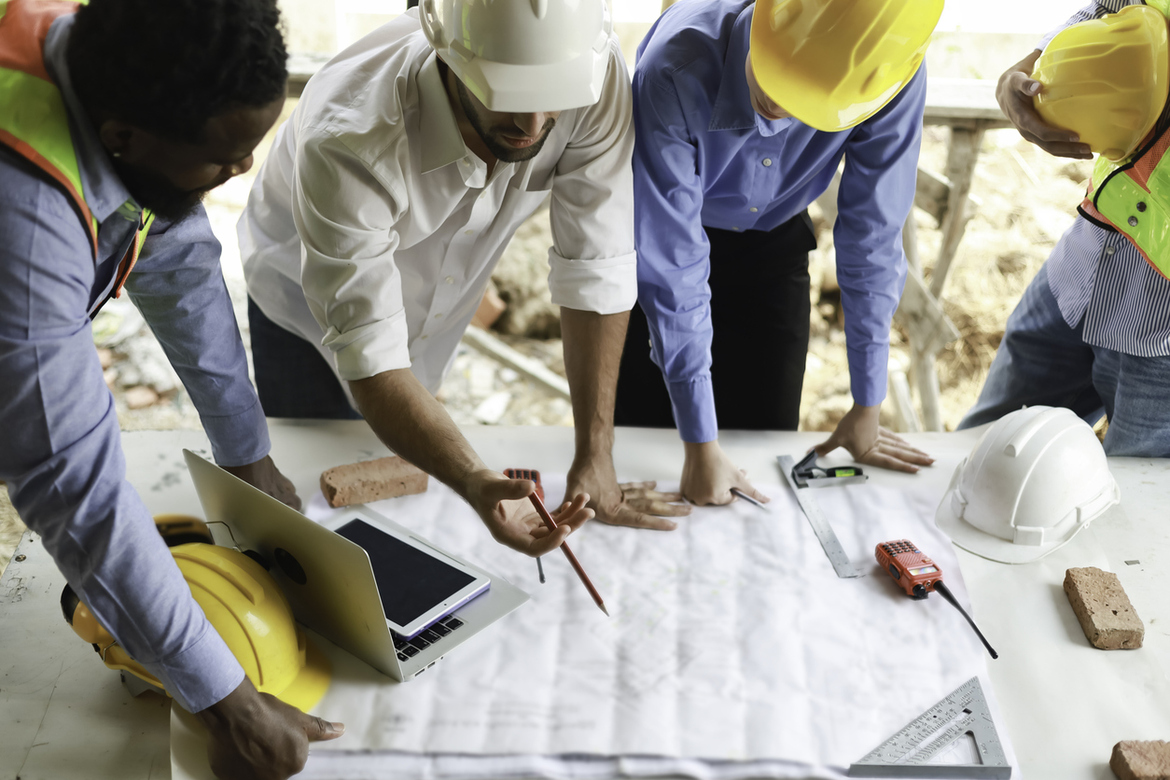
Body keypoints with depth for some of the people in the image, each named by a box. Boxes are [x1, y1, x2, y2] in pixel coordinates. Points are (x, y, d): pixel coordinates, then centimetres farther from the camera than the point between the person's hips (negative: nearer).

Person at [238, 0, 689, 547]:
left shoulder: (594, 74, -34)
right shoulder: (346, 142, -43)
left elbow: (596, 271, -28)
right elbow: (369, 357, -42)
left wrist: (595, 459, -30)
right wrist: (475, 483, -57)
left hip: (439, 296, 3)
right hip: (311, 303, -3)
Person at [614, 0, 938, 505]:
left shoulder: (894, 81, -31)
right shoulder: (677, 70, -40)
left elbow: (873, 236, -18)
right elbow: (672, 262, -35)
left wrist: (867, 407, -11)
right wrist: (700, 446, -31)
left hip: (771, 235, 2)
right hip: (658, 224, -2)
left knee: (767, 430, 2)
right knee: (643, 430, 1)